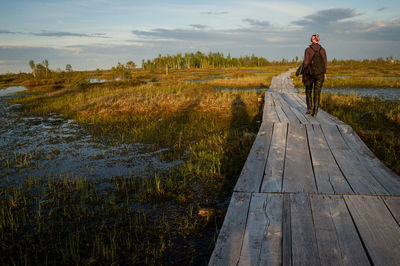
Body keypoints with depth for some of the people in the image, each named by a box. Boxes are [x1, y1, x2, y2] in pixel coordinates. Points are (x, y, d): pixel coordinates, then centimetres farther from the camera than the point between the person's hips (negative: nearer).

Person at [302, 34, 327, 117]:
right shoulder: (322, 50, 2)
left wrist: (304, 73, 0)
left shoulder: (308, 49, -6)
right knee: (317, 93, 5)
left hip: (310, 73, -2)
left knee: (308, 91, 17)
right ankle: (315, 112, 2)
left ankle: (309, 108, 3)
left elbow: (305, 62, -11)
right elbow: (325, 62, 4)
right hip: (320, 74, 2)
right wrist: (325, 73, 15)